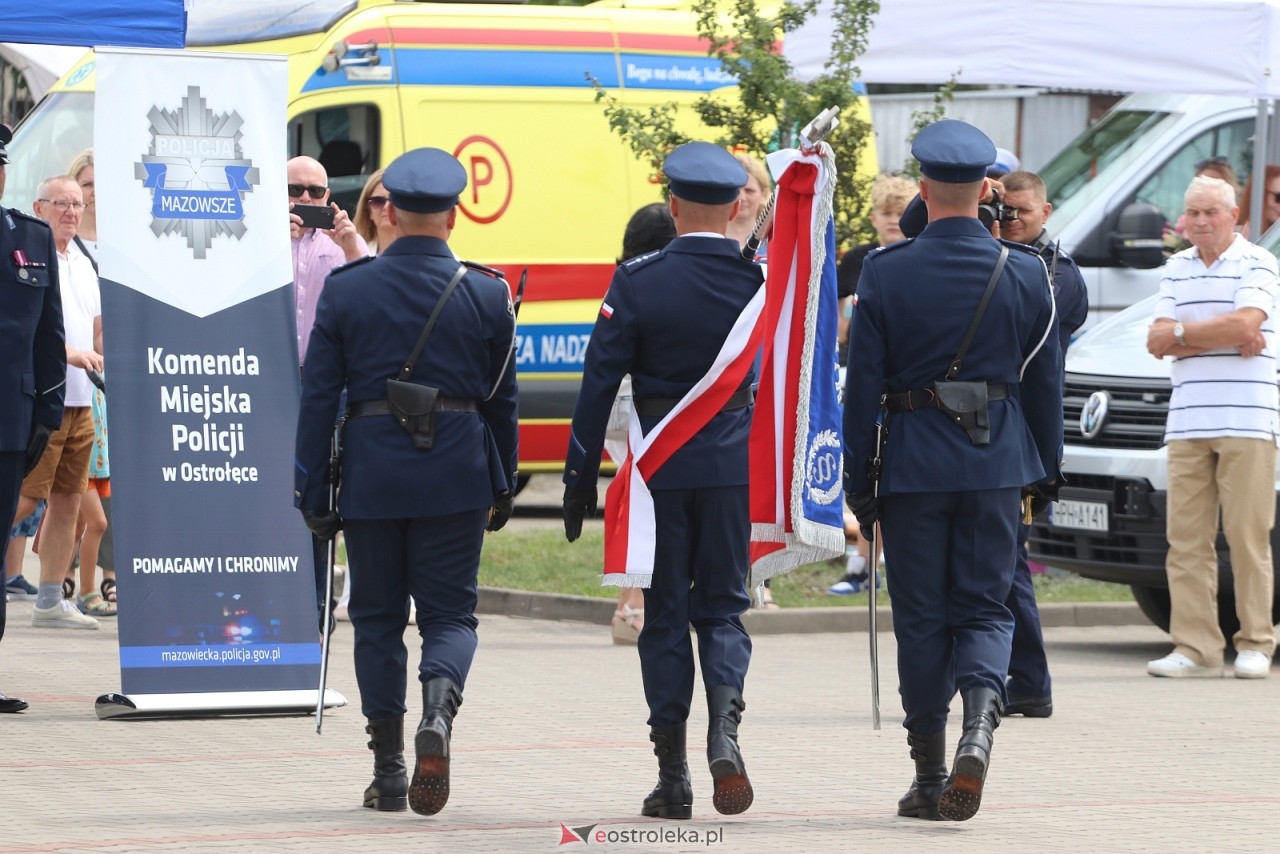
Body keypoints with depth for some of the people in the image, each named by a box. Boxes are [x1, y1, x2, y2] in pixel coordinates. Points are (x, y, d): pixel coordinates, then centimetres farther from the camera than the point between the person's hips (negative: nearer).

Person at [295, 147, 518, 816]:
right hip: (457, 476, 0)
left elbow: (318, 397, -2)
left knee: (377, 617, 11)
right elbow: (502, 401, 6)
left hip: (371, 473, 0)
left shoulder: (345, 290, -2)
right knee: (449, 613, 8)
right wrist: (502, 487, 17)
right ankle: (439, 708, -23)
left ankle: (388, 773, 10)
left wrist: (312, 493, 3)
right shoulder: (486, 295, 0)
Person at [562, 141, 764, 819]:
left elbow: (600, 381, -6)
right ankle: (724, 728, -15)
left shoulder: (637, 280, -7)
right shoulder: (760, 278, -3)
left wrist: (581, 476, -2)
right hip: (733, 463, 1)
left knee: (665, 612, 6)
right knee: (723, 607, 11)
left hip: (658, 464, -1)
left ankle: (673, 776, 5)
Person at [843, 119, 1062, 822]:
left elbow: (863, 385, -4)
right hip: (997, 463, 1)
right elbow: (1045, 380, 5)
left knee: (921, 619, 8)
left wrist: (858, 483, 3)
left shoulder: (886, 272, -6)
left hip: (914, 466, -1)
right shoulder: (1025, 272, -1)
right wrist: (1045, 470, 16)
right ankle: (980, 728, -18)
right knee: (984, 607, 9)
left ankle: (929, 777, 11)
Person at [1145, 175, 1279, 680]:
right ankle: (1195, 648, -1)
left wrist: (1181, 332, -4)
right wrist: (1225, 340, -6)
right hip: (1187, 424, 5)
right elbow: (1158, 341, 6)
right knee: (1186, 538, -1)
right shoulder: (1177, 269, 16)